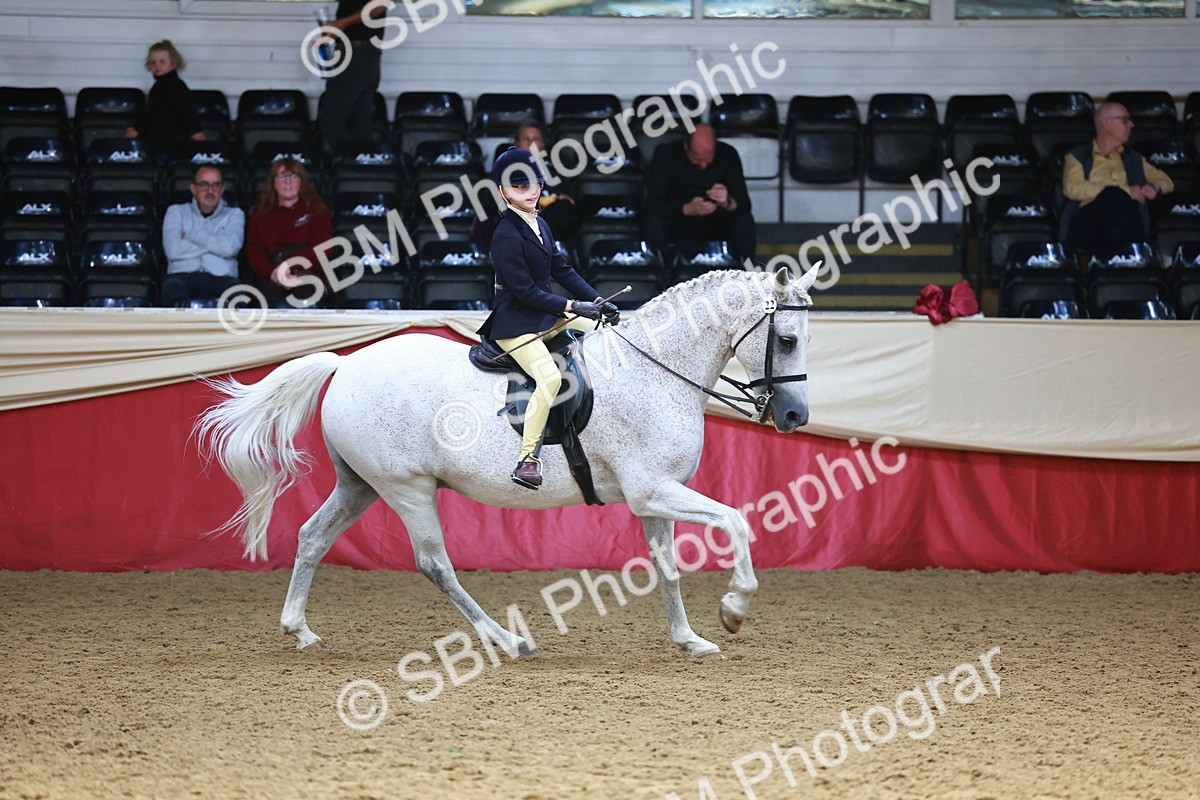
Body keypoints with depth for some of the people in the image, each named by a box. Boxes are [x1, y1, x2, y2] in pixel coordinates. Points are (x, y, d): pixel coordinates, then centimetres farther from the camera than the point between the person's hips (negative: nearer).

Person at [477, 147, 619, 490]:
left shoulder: (539, 225, 10)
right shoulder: (506, 235, -18)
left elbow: (562, 270, 13)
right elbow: (525, 291, -21)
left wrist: (598, 302, 3)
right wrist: (573, 306, -21)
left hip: (545, 315, 9)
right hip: (515, 323, -9)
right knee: (550, 377, -28)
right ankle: (527, 459, -22)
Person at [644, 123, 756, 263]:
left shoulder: (728, 155, -11)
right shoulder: (666, 153, -15)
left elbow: (744, 203, -14)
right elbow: (653, 203, -22)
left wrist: (728, 203, -39)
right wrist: (687, 209, -40)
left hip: (716, 224, 1)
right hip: (676, 223, -1)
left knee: (745, 222, -27)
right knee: (654, 223, -32)